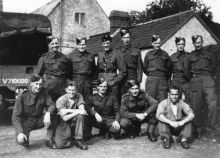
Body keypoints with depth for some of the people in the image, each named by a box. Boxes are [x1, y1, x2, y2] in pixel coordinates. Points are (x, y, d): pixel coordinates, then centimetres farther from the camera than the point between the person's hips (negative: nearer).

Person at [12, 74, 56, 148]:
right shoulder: (22, 96, -15)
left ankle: (49, 140, -14)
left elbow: (51, 105, -11)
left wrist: (48, 113, -36)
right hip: (26, 122, -2)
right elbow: (16, 116, -17)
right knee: (21, 141, -26)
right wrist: (20, 132, -30)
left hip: (38, 121, 2)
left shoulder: (43, 94, -6)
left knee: (52, 115, -26)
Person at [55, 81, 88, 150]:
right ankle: (69, 136, 10)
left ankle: (79, 140, -19)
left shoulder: (79, 96, -4)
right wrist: (76, 112, -29)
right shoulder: (60, 100, -12)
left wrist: (68, 110, -23)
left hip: (75, 122, 3)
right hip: (64, 124, -2)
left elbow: (82, 110, -18)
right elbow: (65, 118, -19)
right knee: (60, 144, -25)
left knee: (81, 115, -31)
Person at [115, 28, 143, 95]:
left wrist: (138, 81, -3)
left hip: (133, 79, 0)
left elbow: (139, 68, 7)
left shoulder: (136, 51, 9)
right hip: (121, 80, 0)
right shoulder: (117, 51, 9)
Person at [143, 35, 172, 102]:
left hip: (163, 80, 1)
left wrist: (166, 78, 13)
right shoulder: (148, 55, 6)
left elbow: (169, 67, 14)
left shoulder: (165, 54, 7)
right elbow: (145, 68, 15)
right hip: (151, 81, 0)